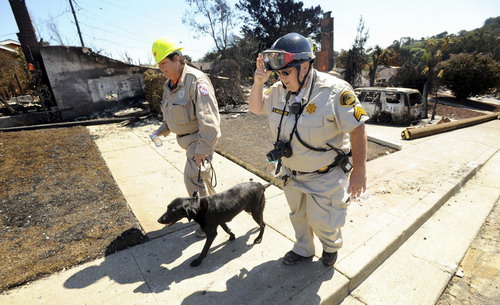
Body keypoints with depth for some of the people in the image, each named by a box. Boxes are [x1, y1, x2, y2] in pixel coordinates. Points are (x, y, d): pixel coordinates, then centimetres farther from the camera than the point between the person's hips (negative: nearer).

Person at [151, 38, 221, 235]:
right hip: (188, 138, 9)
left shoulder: (195, 80, -21)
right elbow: (171, 114, 19)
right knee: (202, 174, 21)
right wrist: (163, 130, 4)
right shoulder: (170, 84, 8)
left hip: (200, 139, -9)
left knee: (194, 177, -7)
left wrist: (203, 147, -30)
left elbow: (208, 117, -28)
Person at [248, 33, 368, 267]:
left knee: (321, 221, 11)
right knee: (298, 215, 24)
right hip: (292, 173, 6)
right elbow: (256, 108, 7)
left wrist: (359, 171, -16)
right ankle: (303, 249, 52)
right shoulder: (279, 90, -7)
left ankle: (331, 246, 48)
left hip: (325, 177, -5)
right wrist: (258, 82, -12)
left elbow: (357, 130, -20)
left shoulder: (334, 91, -25)